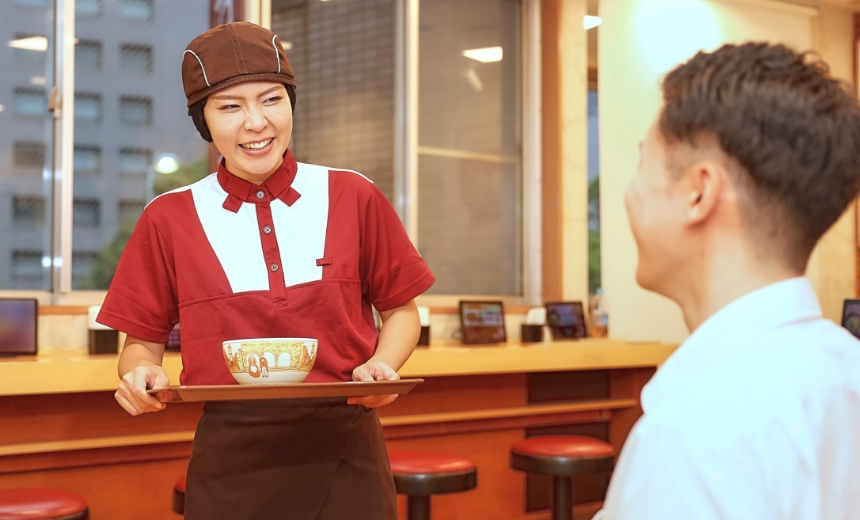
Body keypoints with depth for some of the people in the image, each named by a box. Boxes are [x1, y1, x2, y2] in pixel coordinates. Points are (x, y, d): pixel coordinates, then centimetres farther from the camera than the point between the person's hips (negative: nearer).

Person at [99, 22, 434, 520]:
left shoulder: (354, 197, 1)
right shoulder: (169, 220, 0)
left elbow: (401, 310, 10)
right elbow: (143, 339, 9)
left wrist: (381, 365, -9)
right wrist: (141, 372, -13)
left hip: (344, 452, 0)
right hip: (230, 462, 0)